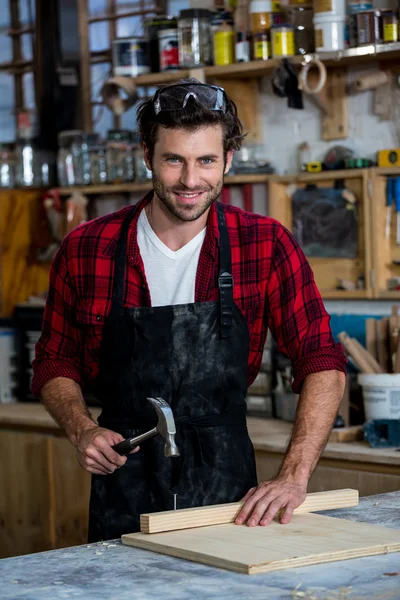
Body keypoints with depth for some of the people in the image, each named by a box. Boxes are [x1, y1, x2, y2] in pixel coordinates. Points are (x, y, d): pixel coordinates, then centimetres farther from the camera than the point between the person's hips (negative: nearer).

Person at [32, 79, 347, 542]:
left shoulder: (266, 246, -4)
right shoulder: (85, 250, -3)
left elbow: (322, 364, -6)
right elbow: (55, 363, 9)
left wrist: (293, 476, -18)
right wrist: (82, 430, -10)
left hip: (230, 489, 0)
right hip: (124, 496, 0)